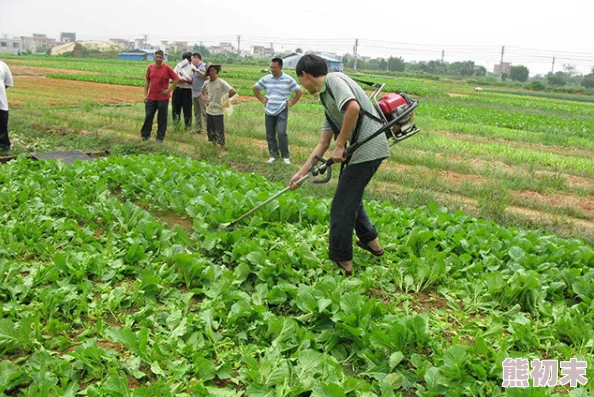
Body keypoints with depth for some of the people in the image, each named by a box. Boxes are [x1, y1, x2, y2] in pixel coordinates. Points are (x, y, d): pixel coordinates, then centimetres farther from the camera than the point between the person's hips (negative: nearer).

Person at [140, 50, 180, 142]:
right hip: (151, 97, 3)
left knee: (162, 118, 4)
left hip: (163, 98, -3)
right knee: (148, 116, 6)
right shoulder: (150, 67, 4)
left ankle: (160, 137, 14)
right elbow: (147, 81, 10)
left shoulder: (167, 68, -6)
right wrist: (145, 95, 5)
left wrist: (169, 90, -8)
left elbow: (177, 79, -4)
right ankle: (145, 135, 18)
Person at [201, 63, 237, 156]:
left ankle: (222, 150, 10)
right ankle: (214, 147, 31)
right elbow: (202, 91, 24)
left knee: (219, 131, 0)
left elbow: (233, 92, -21)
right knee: (210, 131, 14)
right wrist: (204, 98, 6)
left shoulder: (221, 83, -15)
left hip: (218, 111, -6)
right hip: (209, 110, 6)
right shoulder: (206, 83, 2)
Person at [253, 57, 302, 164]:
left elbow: (299, 91, 3)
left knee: (281, 132, -15)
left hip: (282, 111, -4)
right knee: (270, 135, 7)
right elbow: (255, 88, 18)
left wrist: (291, 102, 0)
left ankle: (285, 156, -1)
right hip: (269, 111, 4)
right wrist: (262, 99, 10)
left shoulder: (288, 80, -5)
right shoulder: (266, 79, 3)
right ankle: (273, 155, 21)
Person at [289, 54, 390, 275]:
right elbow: (322, 144, 21)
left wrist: (340, 146, -18)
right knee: (351, 197, 27)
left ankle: (341, 260, 13)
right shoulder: (327, 101, 21)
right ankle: (370, 240, 43)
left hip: (368, 148, -10)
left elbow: (353, 108, -25)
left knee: (342, 205, 0)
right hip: (368, 150, 10)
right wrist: (302, 172, 21)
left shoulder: (334, 80, -7)